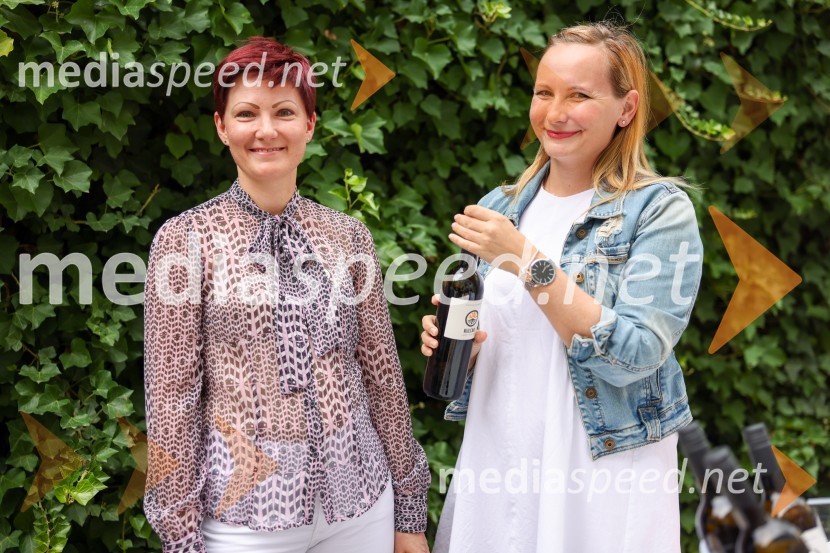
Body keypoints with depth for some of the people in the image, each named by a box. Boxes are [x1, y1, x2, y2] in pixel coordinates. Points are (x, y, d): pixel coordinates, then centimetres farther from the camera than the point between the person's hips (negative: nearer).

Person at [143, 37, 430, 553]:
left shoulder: (348, 235, 3)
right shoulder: (186, 239, -5)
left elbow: (382, 374, 7)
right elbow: (173, 395, -5)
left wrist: (410, 512, 9)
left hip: (361, 500, 3)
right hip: (246, 510, -3)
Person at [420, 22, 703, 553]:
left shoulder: (659, 209, -10)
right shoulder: (499, 207, 6)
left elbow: (633, 358, -20)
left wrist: (525, 261, -22)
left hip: (601, 470, -5)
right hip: (492, 463, 5)